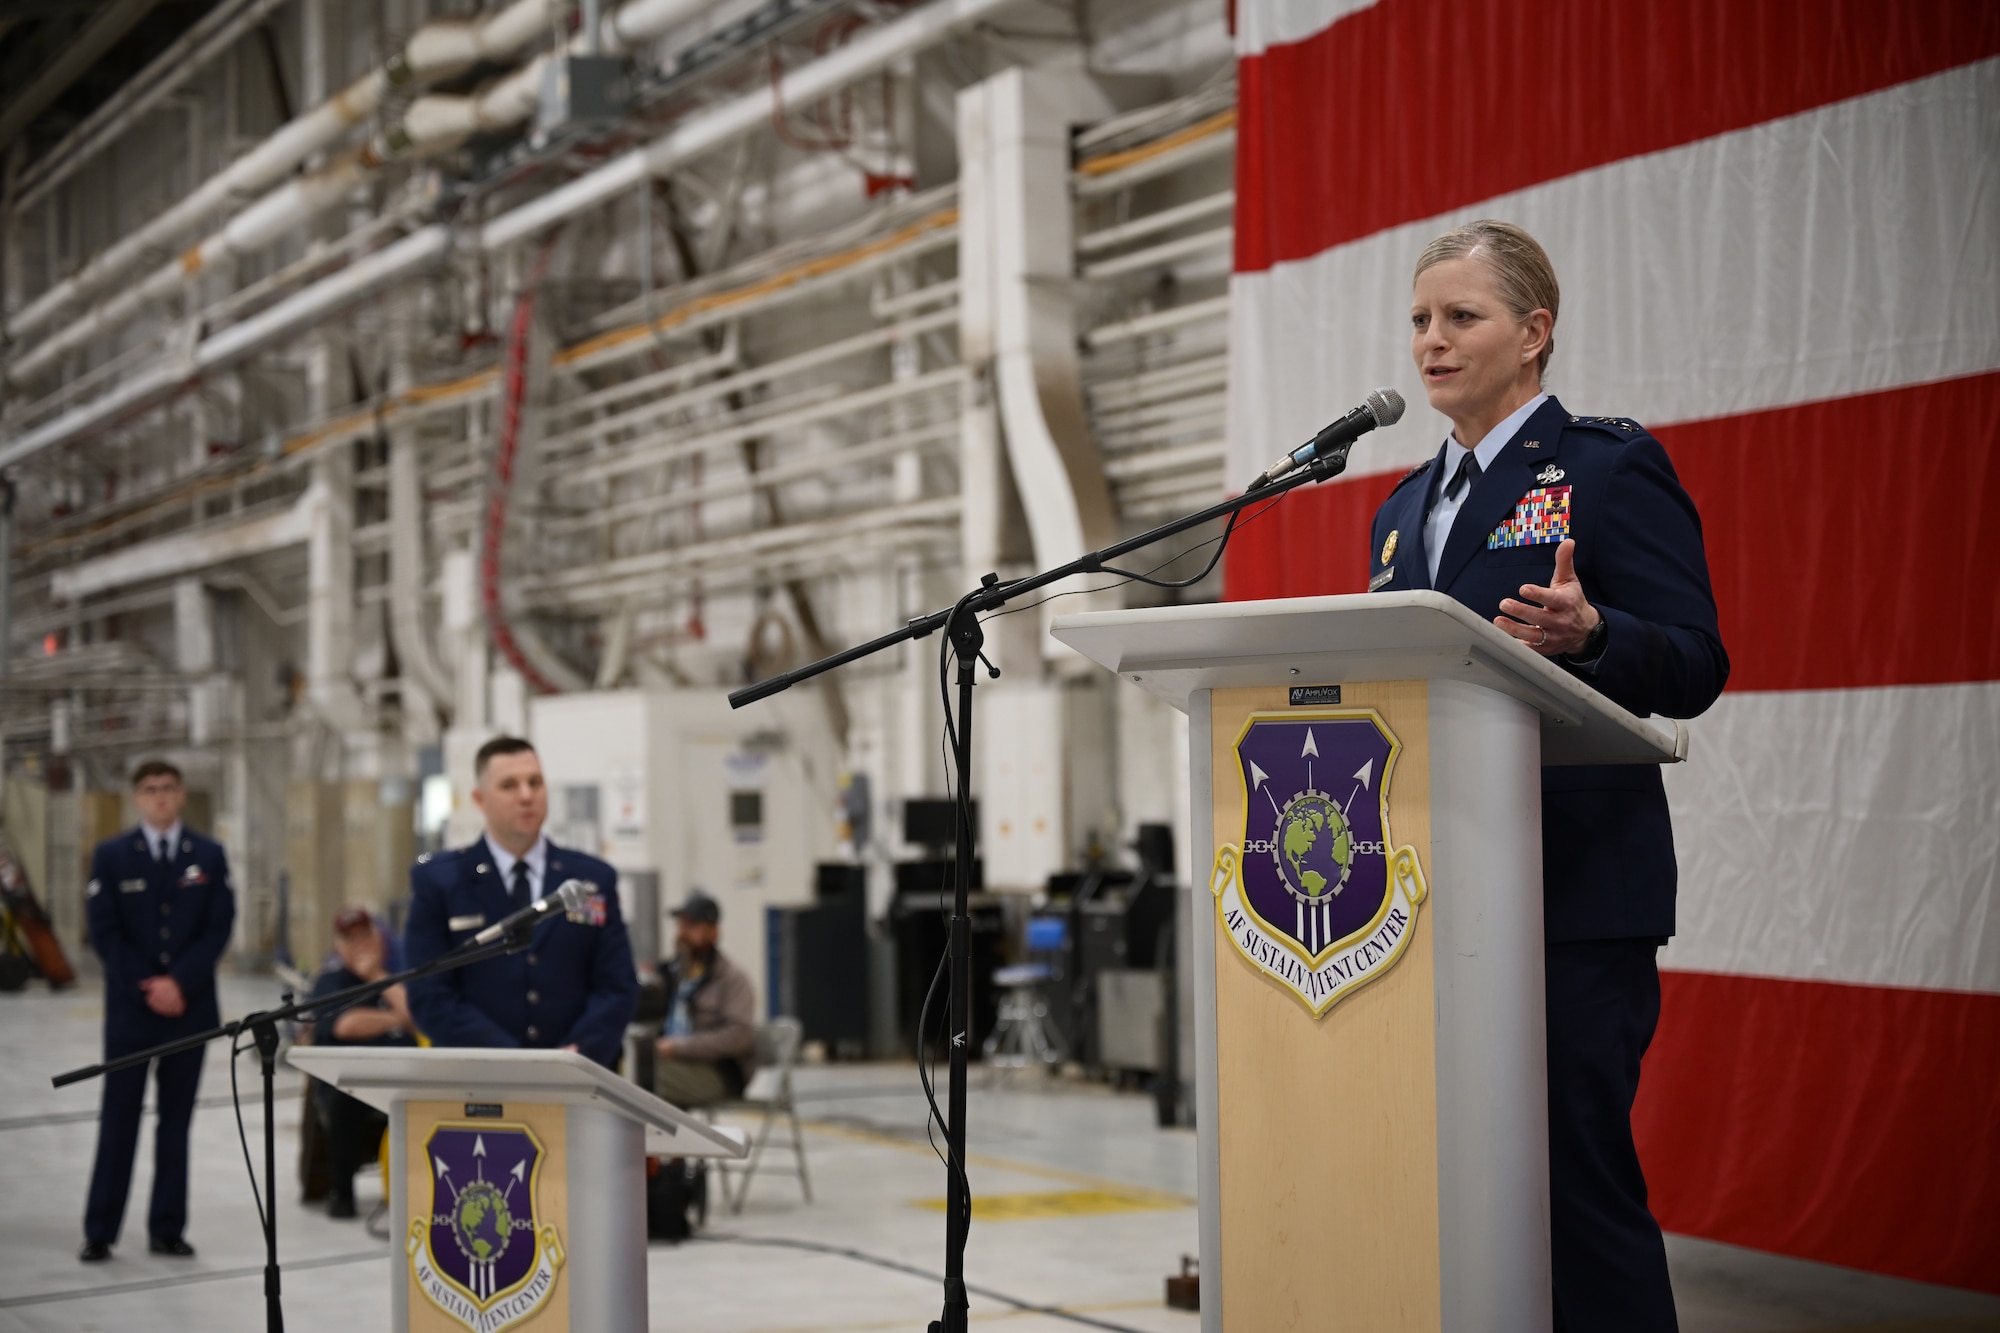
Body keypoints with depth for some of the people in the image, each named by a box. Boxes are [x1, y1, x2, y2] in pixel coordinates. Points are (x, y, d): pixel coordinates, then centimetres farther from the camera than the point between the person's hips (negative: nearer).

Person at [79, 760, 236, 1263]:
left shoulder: (209, 856, 6)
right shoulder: (111, 856, 2)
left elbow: (219, 928, 1)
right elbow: (104, 932, -2)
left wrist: (179, 983, -11)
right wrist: (148, 988, -11)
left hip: (189, 1006, 2)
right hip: (130, 1007, -1)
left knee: (176, 1121, 5)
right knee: (118, 1120, 0)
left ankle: (167, 1229, 10)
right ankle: (99, 1233, 5)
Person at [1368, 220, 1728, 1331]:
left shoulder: (1611, 466, 0)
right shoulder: (1404, 507, 21)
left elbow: (1696, 668, -8)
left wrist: (1588, 635, -26)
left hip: (1574, 894, -7)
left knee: (1578, 1177, -8)